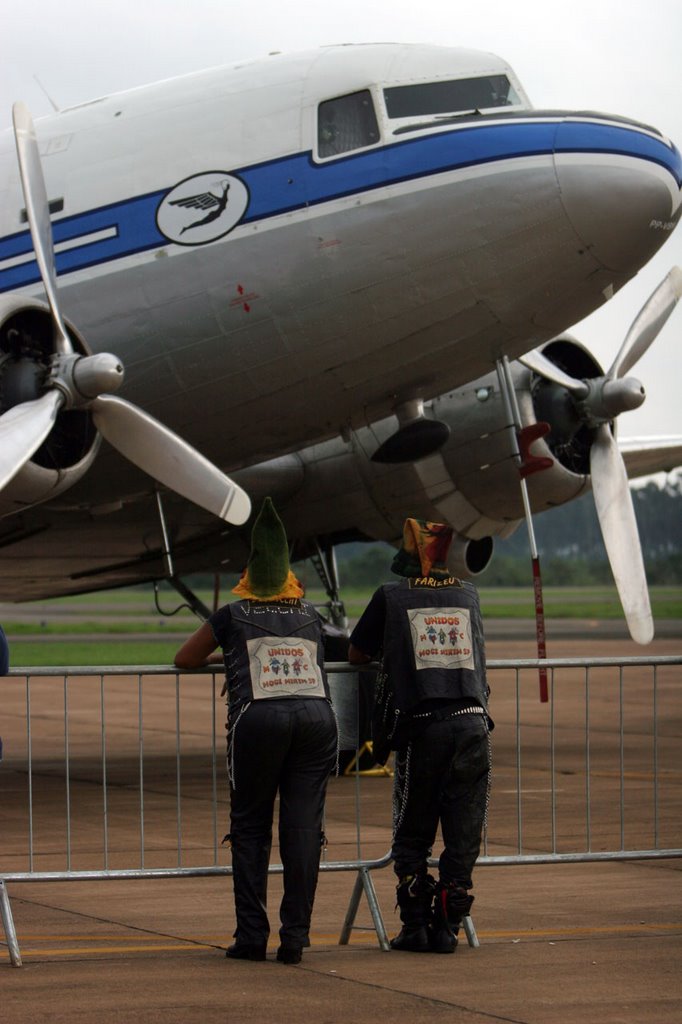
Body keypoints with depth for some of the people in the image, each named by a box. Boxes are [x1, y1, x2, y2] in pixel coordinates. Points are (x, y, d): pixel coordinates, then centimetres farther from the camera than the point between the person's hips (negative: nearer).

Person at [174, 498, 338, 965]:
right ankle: (295, 937, -2)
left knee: (250, 829, 7)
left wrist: (222, 655, 48)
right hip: (316, 715, 2)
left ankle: (251, 936, 2)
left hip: (257, 717, -2)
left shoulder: (232, 617, 19)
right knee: (303, 829, 1)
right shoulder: (310, 615, 26)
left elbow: (185, 659, 30)